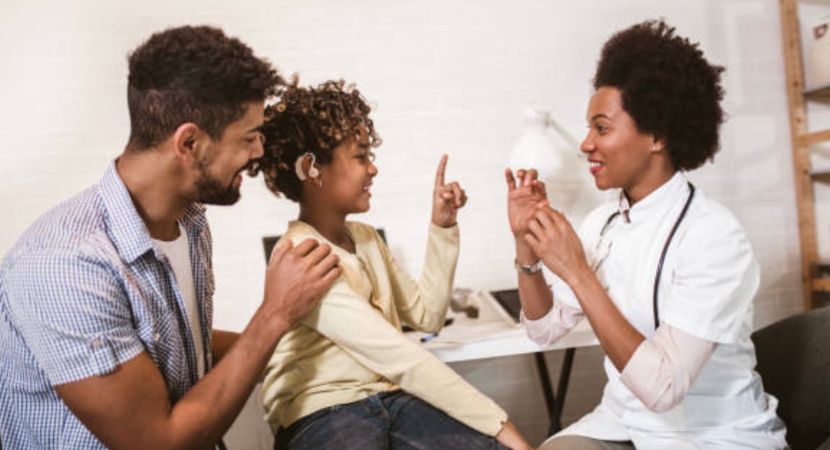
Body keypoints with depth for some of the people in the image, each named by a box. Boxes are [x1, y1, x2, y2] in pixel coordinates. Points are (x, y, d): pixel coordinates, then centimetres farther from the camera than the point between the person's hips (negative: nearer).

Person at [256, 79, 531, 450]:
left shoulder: (364, 237, 11)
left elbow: (427, 315, 15)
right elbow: (401, 358, -22)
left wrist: (442, 228, 7)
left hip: (390, 396, 7)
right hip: (322, 415, -7)